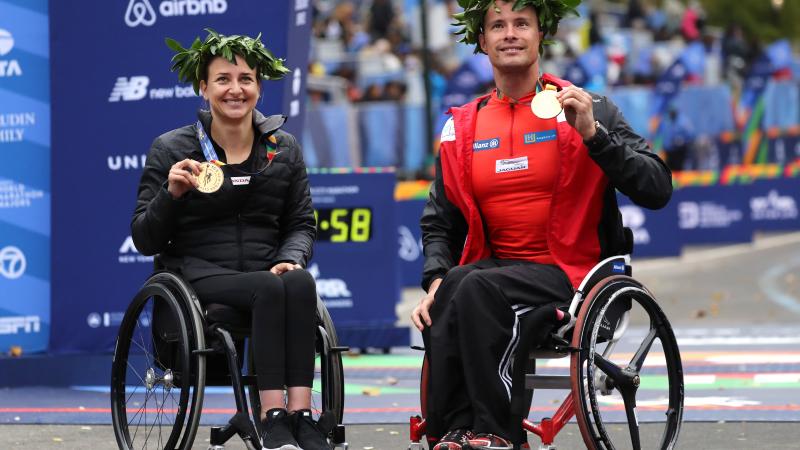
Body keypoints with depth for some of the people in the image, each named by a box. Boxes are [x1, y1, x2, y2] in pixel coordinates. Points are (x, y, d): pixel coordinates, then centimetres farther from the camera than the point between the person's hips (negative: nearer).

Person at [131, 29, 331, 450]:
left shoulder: (283, 148, 13)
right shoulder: (171, 149, 4)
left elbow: (301, 224, 15)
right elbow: (145, 241, 3)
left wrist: (291, 259, -8)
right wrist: (171, 194, -16)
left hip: (267, 271, 3)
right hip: (200, 278, -3)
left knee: (299, 282, -33)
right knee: (269, 288, -34)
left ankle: (300, 413, -41)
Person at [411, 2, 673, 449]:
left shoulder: (587, 111, 1)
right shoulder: (462, 127, 14)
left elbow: (658, 190, -8)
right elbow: (440, 219, 20)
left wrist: (593, 134, -18)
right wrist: (436, 279, 0)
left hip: (567, 272, -4)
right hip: (494, 265, 4)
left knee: (476, 288, -33)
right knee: (452, 289, -31)